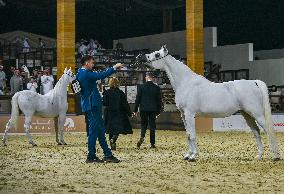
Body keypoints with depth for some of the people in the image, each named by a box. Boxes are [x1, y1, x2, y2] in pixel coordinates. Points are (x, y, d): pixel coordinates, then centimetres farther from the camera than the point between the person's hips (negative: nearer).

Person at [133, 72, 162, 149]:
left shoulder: (142, 87, -3)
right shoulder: (156, 88, 1)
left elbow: (137, 99, -1)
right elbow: (159, 100, 5)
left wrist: (135, 110, 5)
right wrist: (158, 111, 12)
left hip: (143, 109, 0)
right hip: (153, 109, 0)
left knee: (143, 124, 12)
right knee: (152, 126, 5)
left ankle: (142, 137, -16)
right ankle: (152, 143, 4)